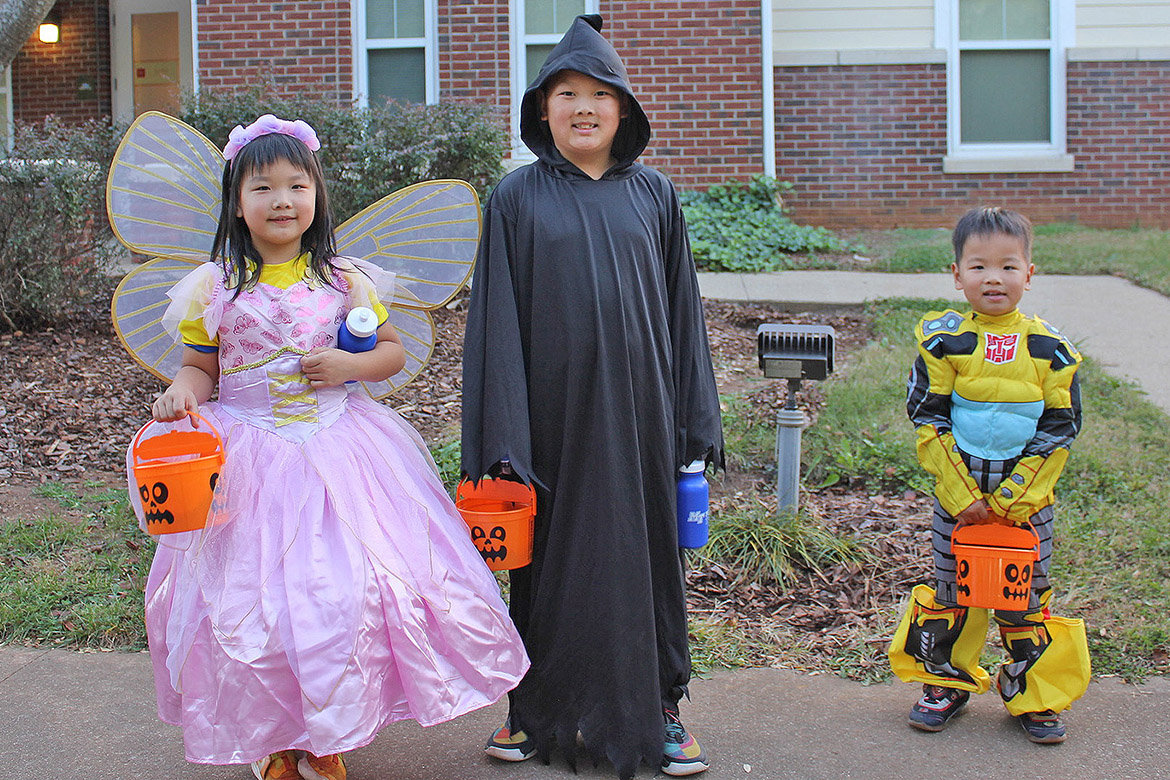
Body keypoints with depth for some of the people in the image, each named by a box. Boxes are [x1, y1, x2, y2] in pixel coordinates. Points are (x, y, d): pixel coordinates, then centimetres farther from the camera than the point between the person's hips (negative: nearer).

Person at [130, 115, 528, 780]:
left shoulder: (345, 281, 2)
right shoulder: (216, 286, 0)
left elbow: (393, 351, 10)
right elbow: (201, 368, 6)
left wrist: (351, 364, -10)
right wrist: (181, 392, -16)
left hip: (336, 446, 1)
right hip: (248, 460, 0)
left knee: (348, 593, -3)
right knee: (252, 597, 2)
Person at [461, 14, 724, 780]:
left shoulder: (654, 195, 5)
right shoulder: (517, 198, 1)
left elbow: (683, 311, 8)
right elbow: (497, 319, -1)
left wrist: (697, 421, 5)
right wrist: (501, 436, -8)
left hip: (638, 412, 1)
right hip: (553, 409, -1)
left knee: (646, 550, 8)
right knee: (549, 557, 8)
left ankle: (658, 707, 22)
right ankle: (538, 708, 24)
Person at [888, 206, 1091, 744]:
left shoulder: (1049, 349, -5)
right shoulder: (942, 343, -6)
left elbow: (1058, 432, -4)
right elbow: (927, 422, -6)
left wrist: (1010, 499, -11)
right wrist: (964, 497, -12)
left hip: (1027, 499, 0)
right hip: (957, 497, 0)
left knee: (1025, 596, 9)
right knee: (951, 591, 12)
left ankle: (1034, 695, 25)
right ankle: (946, 682, 29)